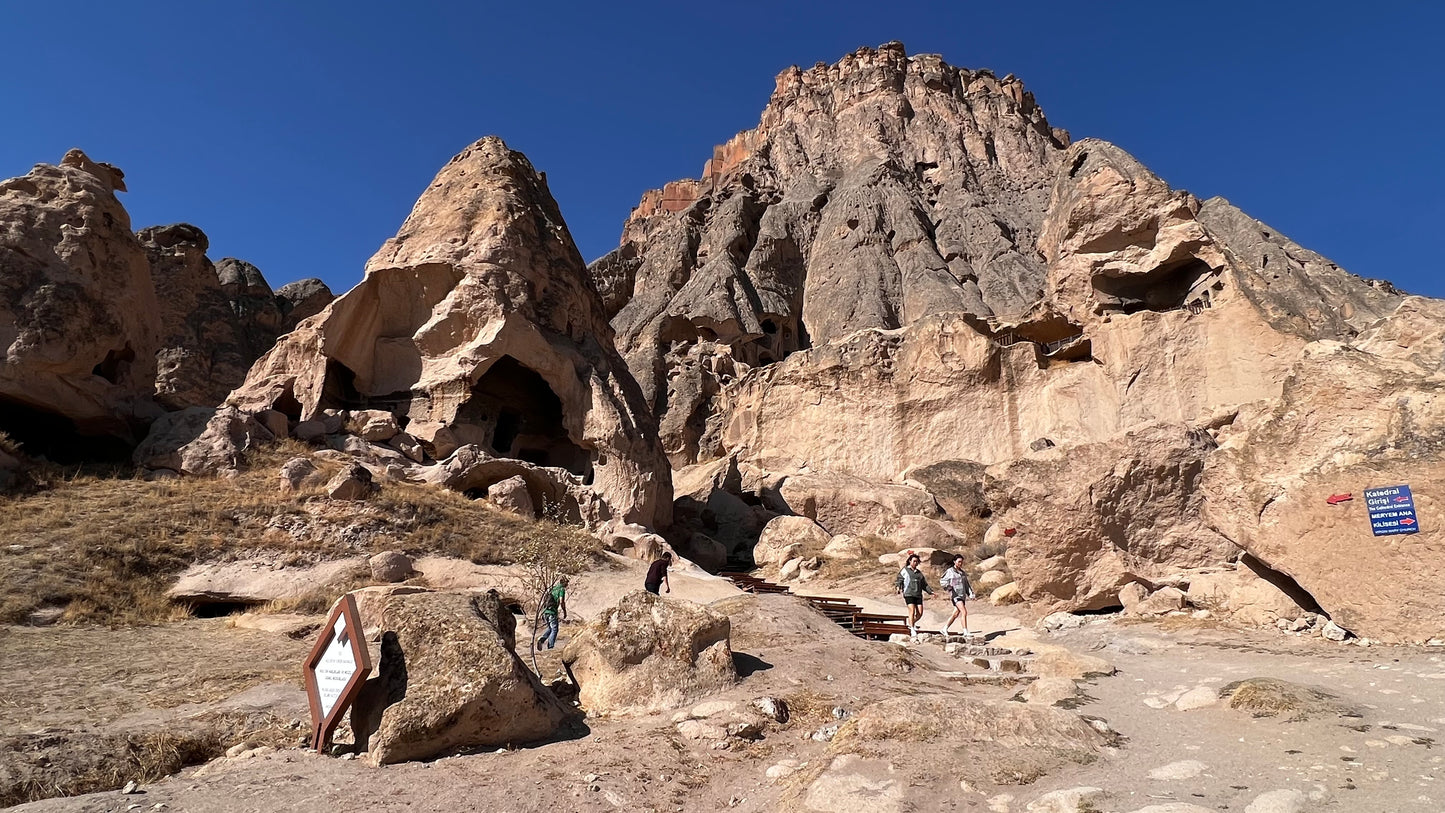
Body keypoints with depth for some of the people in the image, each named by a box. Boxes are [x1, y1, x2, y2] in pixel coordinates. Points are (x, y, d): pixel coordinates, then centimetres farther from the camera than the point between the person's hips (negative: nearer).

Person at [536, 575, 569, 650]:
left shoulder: (552, 588, 19)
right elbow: (561, 602, -13)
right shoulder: (562, 589, -4)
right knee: (554, 629, 2)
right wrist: (565, 612, -2)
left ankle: (541, 639, 1)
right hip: (552, 611, -7)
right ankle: (550, 647, -4)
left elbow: (543, 599, 20)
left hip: (545, 610, 7)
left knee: (550, 628, 20)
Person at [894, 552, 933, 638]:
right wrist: (899, 587, -16)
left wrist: (930, 591, 13)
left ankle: (912, 623, 23)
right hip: (909, 594, -5)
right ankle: (912, 630, -10)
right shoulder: (905, 570, 6)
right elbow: (899, 579, 1)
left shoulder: (919, 573, 20)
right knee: (912, 611, -15)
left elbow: (924, 584, 23)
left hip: (918, 595, 5)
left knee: (920, 612, -2)